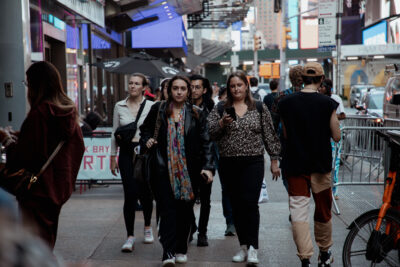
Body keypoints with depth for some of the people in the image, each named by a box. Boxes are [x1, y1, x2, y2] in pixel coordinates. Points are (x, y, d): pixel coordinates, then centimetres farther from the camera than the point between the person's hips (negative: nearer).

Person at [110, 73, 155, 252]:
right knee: (130, 194, -8)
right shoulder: (119, 106, 7)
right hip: (127, 153, 1)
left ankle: (148, 226, 32)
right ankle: (130, 236, -2)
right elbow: (114, 133, 11)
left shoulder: (151, 106, 1)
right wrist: (113, 157, 9)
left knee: (145, 193, 5)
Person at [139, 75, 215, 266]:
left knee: (185, 210, 7)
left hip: (188, 170, 1)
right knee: (167, 209, -10)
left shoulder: (196, 114, 5)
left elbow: (205, 142, 1)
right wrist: (147, 141, -2)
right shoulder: (158, 110, 6)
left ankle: (181, 249, 22)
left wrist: (208, 167, -10)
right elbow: (145, 129, 20)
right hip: (163, 168, -1)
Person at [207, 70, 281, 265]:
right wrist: (222, 123, -17)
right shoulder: (220, 108, 7)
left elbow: (269, 136, 7)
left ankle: (253, 247, -8)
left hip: (253, 163, -2)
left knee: (250, 203, -12)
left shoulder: (259, 108, 5)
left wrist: (274, 160, 4)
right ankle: (243, 246, 18)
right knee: (236, 205, 7)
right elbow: (210, 134, 1)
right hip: (228, 165, 2)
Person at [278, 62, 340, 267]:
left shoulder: (286, 103, -2)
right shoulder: (327, 104, -9)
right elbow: (336, 137, -4)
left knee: (298, 212, 2)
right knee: (323, 212, 15)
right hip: (321, 164, 0)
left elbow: (285, 135, 6)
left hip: (295, 164, 1)